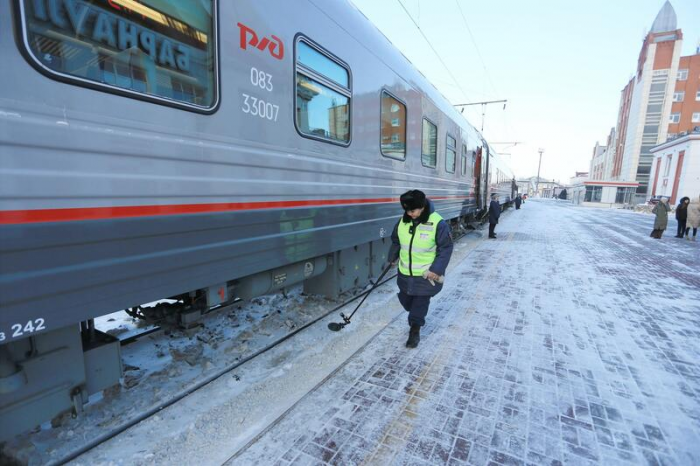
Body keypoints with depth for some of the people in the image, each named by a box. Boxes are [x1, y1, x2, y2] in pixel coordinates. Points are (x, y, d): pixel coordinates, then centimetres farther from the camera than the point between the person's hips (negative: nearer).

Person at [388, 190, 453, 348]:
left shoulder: (438, 223, -20)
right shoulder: (403, 221, -5)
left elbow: (446, 248, -13)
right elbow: (396, 241, 12)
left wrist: (437, 269, -18)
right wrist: (393, 257, 20)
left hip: (426, 274, -5)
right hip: (405, 272, 5)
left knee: (421, 303, 6)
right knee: (405, 299, 18)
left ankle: (415, 330, 26)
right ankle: (417, 317, 48)